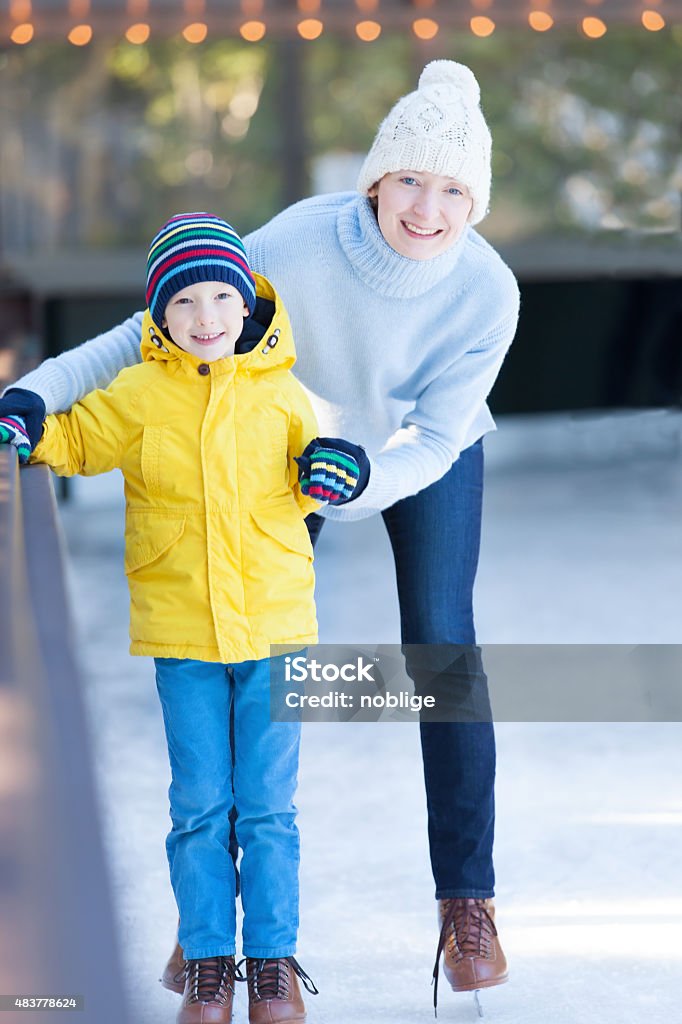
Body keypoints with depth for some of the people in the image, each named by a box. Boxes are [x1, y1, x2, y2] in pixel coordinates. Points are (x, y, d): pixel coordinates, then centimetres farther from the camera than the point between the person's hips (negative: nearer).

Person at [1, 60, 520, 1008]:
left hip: (426, 455, 0)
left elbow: (433, 442, -29)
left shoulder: (487, 293, -33)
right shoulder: (300, 243, -38)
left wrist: (363, 478, -50)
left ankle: (467, 901, 0)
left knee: (441, 643, -13)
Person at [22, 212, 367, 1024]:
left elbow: (304, 477, 12)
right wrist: (32, 432, -12)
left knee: (268, 805, 4)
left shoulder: (281, 393, 1)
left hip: (275, 623, 0)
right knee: (199, 807, 4)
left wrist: (328, 474, -9)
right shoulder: (140, 395, -1)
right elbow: (76, 439, 8)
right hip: (181, 630, 0)